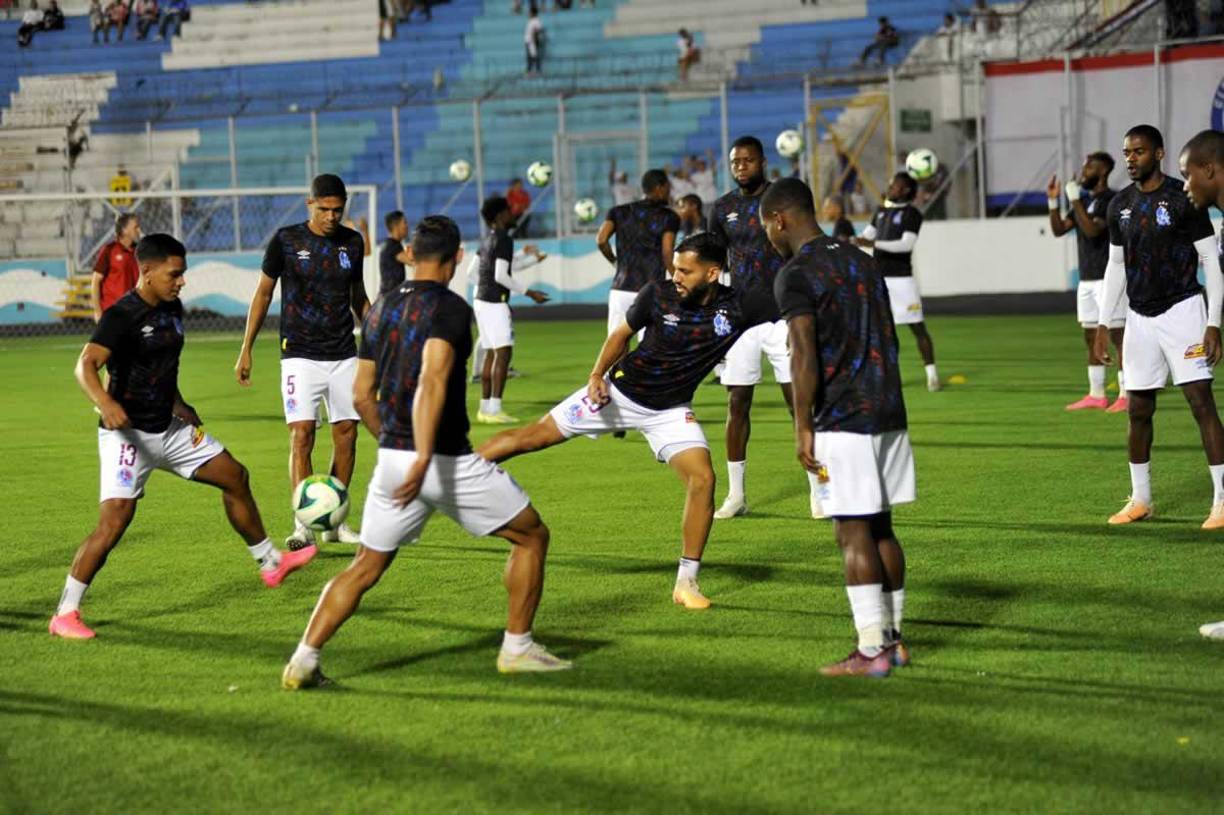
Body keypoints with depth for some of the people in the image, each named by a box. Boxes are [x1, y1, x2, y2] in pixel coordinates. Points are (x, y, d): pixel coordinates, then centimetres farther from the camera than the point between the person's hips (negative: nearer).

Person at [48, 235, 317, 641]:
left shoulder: (172, 309, 7)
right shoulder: (122, 316, -18)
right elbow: (86, 365, -31)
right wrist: (105, 403, -49)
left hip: (169, 429, 8)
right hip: (128, 434, -8)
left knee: (235, 476, 13)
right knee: (114, 521, -15)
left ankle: (271, 563, 30)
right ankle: (65, 614, -6)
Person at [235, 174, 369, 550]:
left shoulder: (352, 242, 6)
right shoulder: (286, 240, -4)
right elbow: (263, 293, 4)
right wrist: (246, 350, 2)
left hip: (345, 355, 4)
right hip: (300, 355, -4)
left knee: (347, 434, 5)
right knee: (301, 435, -13)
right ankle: (304, 524, -14)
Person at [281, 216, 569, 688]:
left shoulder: (381, 309, 11)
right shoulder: (450, 308, -11)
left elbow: (363, 395, 14)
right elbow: (432, 380, -25)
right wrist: (423, 458, -32)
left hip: (391, 459, 6)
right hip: (449, 461, -6)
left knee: (366, 567, 14)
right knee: (531, 536, 12)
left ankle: (303, 660, 2)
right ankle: (517, 648, 13)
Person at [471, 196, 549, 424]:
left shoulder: (488, 238, 14)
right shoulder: (504, 239, -13)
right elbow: (501, 276, -19)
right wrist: (529, 293, -14)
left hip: (482, 300, 10)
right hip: (495, 302, -10)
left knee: (491, 353, 13)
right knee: (503, 352, -12)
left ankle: (485, 408, 15)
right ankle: (494, 410, -18)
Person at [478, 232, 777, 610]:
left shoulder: (741, 306, -18)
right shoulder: (658, 294, -15)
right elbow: (622, 334, 2)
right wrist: (597, 374, -9)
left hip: (670, 409, 0)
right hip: (619, 391, 0)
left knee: (702, 478, -18)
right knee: (532, 437, -1)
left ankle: (687, 582, -5)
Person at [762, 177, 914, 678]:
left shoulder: (796, 275, -9)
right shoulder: (863, 263, 16)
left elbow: (804, 358, -17)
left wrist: (802, 428, -12)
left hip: (842, 421, -8)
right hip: (889, 412, 8)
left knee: (853, 533, -4)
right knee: (880, 528, 14)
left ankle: (871, 651, -4)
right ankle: (892, 638, 18)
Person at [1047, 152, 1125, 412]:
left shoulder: (1112, 200, -10)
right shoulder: (1085, 201, 16)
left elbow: (1092, 230, -23)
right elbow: (1058, 229, 16)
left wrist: (1075, 200, -20)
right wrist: (1053, 200, 4)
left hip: (1108, 278, -9)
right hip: (1087, 279, 9)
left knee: (1117, 334, -8)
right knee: (1091, 337, 10)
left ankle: (1126, 395, -7)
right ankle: (1096, 395, 15)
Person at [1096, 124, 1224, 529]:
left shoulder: (1183, 200, -8)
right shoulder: (1120, 205, 8)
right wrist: (1103, 324, 11)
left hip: (1181, 310, -5)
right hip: (1139, 317, 6)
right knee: (1138, 410, 9)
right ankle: (1140, 500, 20)